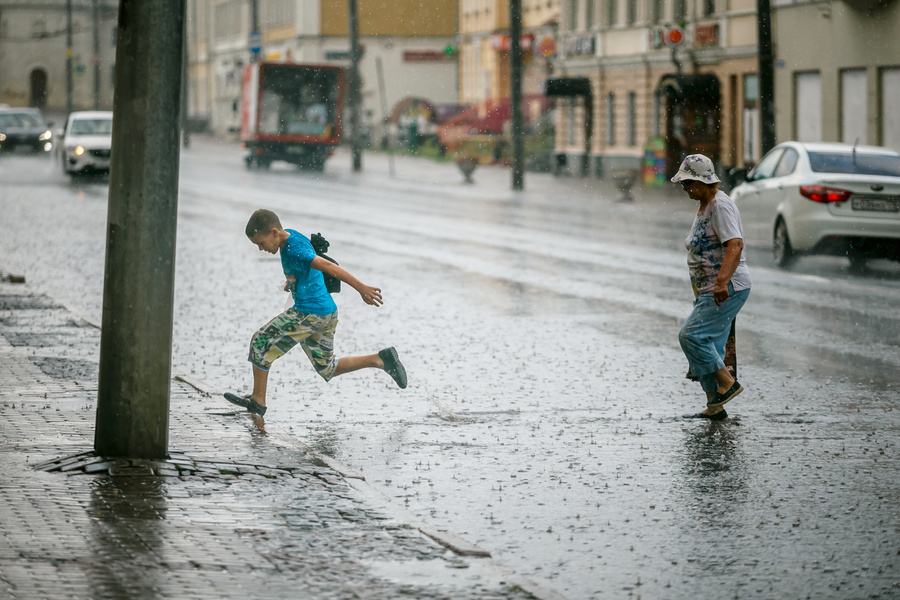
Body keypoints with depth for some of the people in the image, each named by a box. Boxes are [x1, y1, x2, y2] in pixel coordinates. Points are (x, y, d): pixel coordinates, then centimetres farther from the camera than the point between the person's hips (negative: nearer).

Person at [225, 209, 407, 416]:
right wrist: (291, 281, 20)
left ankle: (257, 400, 6)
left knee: (260, 342, -1)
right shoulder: (289, 237, 10)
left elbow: (327, 266, -27)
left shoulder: (294, 248, -20)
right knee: (327, 369, 18)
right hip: (326, 314, 10)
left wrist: (362, 288, -32)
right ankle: (381, 360, 9)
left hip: (309, 313, -10)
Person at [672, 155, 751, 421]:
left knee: (691, 335, -17)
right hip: (709, 290, 10)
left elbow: (735, 245, -26)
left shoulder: (720, 205, -15)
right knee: (709, 345, 8)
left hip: (728, 289, -10)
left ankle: (727, 383, -7)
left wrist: (722, 282, -36)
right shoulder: (704, 207, 17)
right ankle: (714, 407, 10)